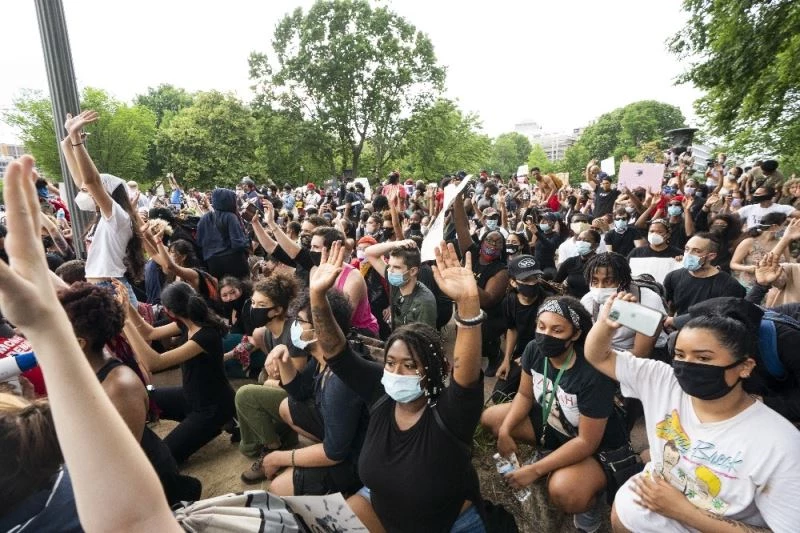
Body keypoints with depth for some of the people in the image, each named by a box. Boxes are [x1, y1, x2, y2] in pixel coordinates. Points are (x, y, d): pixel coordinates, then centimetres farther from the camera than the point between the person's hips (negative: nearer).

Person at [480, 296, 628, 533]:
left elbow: (586, 442, -28)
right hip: (551, 423, 7)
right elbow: (524, 395, 0)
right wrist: (505, 431, -15)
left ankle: (591, 500, 4)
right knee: (489, 418, 0)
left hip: (598, 448, -6)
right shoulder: (534, 350, -17)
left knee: (563, 491, -34)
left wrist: (535, 470, -27)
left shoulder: (593, 374, -35)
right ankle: (549, 453, 15)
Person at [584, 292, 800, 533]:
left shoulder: (779, 444, -25)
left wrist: (685, 512, -23)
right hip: (651, 500, 4)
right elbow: (598, 357, -7)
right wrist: (605, 323, -27)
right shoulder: (663, 381, -14)